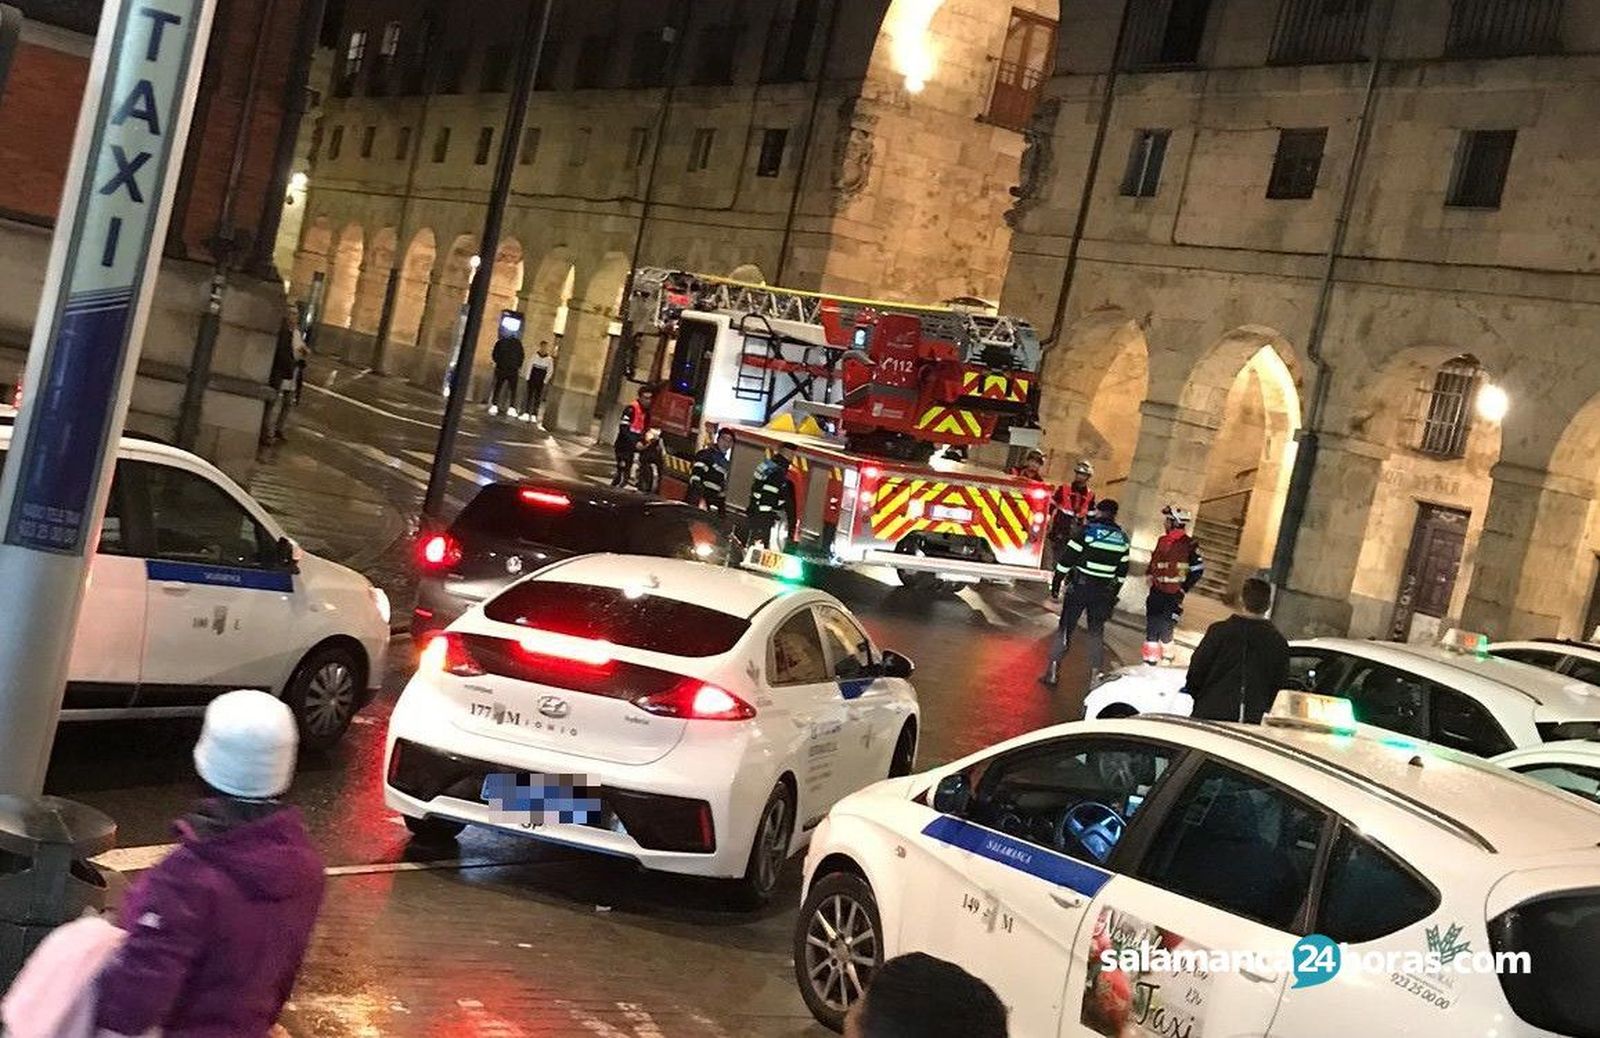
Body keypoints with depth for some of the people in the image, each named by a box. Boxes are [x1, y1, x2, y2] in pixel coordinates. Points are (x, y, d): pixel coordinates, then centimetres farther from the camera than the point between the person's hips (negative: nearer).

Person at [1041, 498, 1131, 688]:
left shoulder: (1088, 530, -8)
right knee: (1096, 632, 15)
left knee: (1065, 628, 3)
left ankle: (1053, 672, 1)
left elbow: (1068, 557, -10)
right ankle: (1096, 673, 15)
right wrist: (1114, 594, 20)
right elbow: (1122, 570, 11)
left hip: (1079, 587, -3)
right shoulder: (1122, 538, 6)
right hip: (1103, 592, 3)